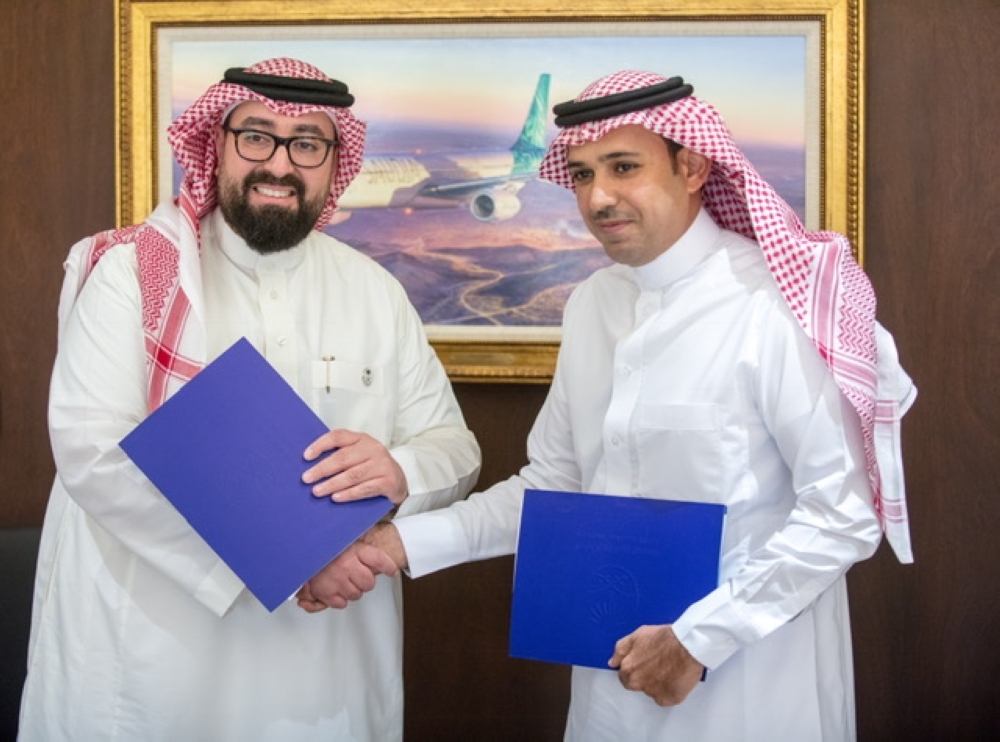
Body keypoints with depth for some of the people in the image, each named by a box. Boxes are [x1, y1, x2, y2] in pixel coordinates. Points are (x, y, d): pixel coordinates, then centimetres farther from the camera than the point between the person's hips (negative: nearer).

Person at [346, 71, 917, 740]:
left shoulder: (772, 303, -18)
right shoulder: (592, 305, 3)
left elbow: (843, 512, -17)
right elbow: (551, 485, 7)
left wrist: (698, 641, -14)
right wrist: (405, 543, -3)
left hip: (751, 679, -6)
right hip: (616, 667, 6)